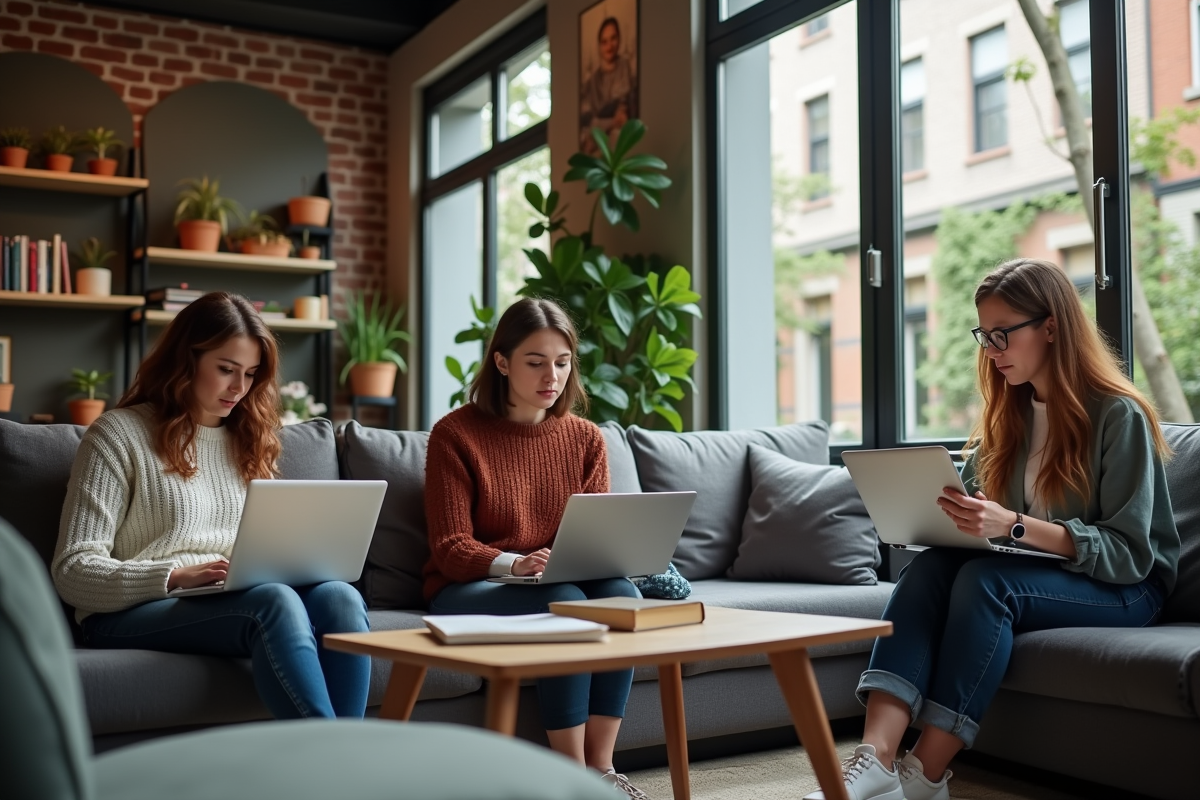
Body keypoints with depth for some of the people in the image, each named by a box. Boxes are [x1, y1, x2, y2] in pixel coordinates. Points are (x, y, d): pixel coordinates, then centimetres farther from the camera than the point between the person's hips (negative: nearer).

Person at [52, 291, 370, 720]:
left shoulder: (248, 441, 19)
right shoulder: (118, 435, 1)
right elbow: (73, 572, -5)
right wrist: (176, 576, -21)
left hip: (241, 600, 5)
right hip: (134, 612, -5)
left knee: (341, 598, -28)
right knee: (275, 602, -36)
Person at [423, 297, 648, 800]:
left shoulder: (586, 439, 5)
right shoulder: (456, 433, -8)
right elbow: (451, 550, -12)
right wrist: (515, 564, -32)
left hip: (566, 582, 4)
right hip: (467, 590, -4)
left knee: (621, 594, -27)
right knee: (565, 603, -32)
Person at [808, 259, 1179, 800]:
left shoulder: (1118, 414, -12)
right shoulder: (1009, 414, 9)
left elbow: (1128, 553, -18)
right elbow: (980, 510, 10)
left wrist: (1014, 526, -31)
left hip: (1124, 588, -5)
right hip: (1032, 572, 6)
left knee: (985, 579, -33)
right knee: (931, 566, -25)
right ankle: (875, 756, -40)